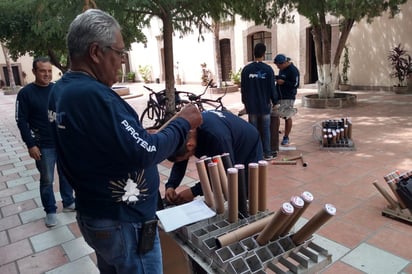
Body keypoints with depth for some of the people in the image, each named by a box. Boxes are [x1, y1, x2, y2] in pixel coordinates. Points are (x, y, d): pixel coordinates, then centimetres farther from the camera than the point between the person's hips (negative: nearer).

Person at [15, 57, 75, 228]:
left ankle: (68, 203, 33)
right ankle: (50, 211, 24)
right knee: (47, 180, 8)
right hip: (43, 146, -3)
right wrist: (30, 144, -12)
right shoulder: (25, 93, -7)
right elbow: (21, 121, -7)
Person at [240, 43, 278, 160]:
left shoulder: (246, 69, -1)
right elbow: (272, 88, -3)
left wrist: (245, 101, 16)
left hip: (251, 105, 1)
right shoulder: (268, 69, -7)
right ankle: (267, 153, 14)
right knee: (266, 129, 7)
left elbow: (243, 88, 4)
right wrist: (275, 101, 10)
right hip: (264, 105, -1)